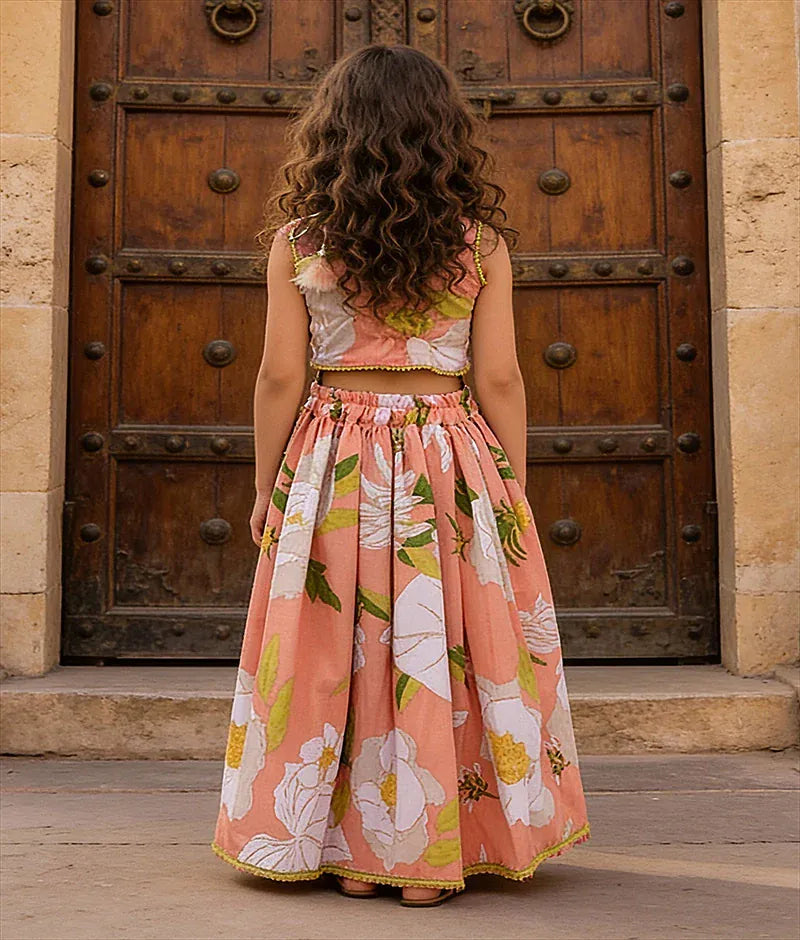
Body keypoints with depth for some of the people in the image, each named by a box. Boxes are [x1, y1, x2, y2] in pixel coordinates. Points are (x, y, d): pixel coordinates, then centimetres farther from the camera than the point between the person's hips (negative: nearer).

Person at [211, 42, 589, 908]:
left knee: (335, 654, 9)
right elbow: (500, 381, -2)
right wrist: (512, 494, 7)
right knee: (439, 653, 6)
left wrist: (267, 489, 7)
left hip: (330, 474, 0)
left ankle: (349, 854, 18)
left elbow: (280, 379, -3)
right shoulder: (480, 241, -2)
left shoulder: (297, 242, -2)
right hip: (450, 472, 0)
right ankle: (428, 864, 14)